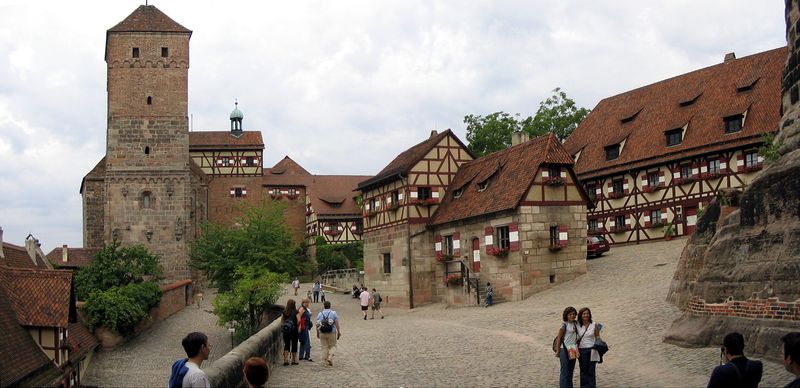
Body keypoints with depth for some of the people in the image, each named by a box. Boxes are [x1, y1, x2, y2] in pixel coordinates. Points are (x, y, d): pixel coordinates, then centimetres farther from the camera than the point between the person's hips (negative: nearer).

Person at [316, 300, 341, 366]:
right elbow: (337, 324, -7)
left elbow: (317, 325, 5)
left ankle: (326, 360, 10)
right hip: (332, 333, -2)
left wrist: (317, 333, 15)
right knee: (333, 346, 10)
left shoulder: (320, 314, 3)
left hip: (322, 333, 2)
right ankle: (330, 357, -10)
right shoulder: (333, 313, -3)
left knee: (324, 347, 10)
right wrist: (339, 332, 0)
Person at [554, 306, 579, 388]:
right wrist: (558, 351, -6)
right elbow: (559, 338, -7)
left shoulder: (576, 324, 7)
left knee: (571, 371, 12)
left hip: (573, 351, 6)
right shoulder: (564, 325, -10)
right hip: (565, 350, -6)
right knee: (565, 371, -3)